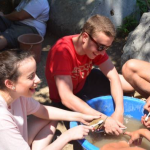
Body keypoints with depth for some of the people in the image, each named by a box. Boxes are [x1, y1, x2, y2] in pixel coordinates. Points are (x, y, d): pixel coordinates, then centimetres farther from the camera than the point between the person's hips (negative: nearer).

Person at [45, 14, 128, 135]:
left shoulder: (96, 45, -17)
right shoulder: (62, 51, -37)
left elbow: (113, 76, -18)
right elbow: (66, 98, -42)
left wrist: (119, 111, -32)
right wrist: (104, 119, -47)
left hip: (83, 83, 6)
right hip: (67, 101, -5)